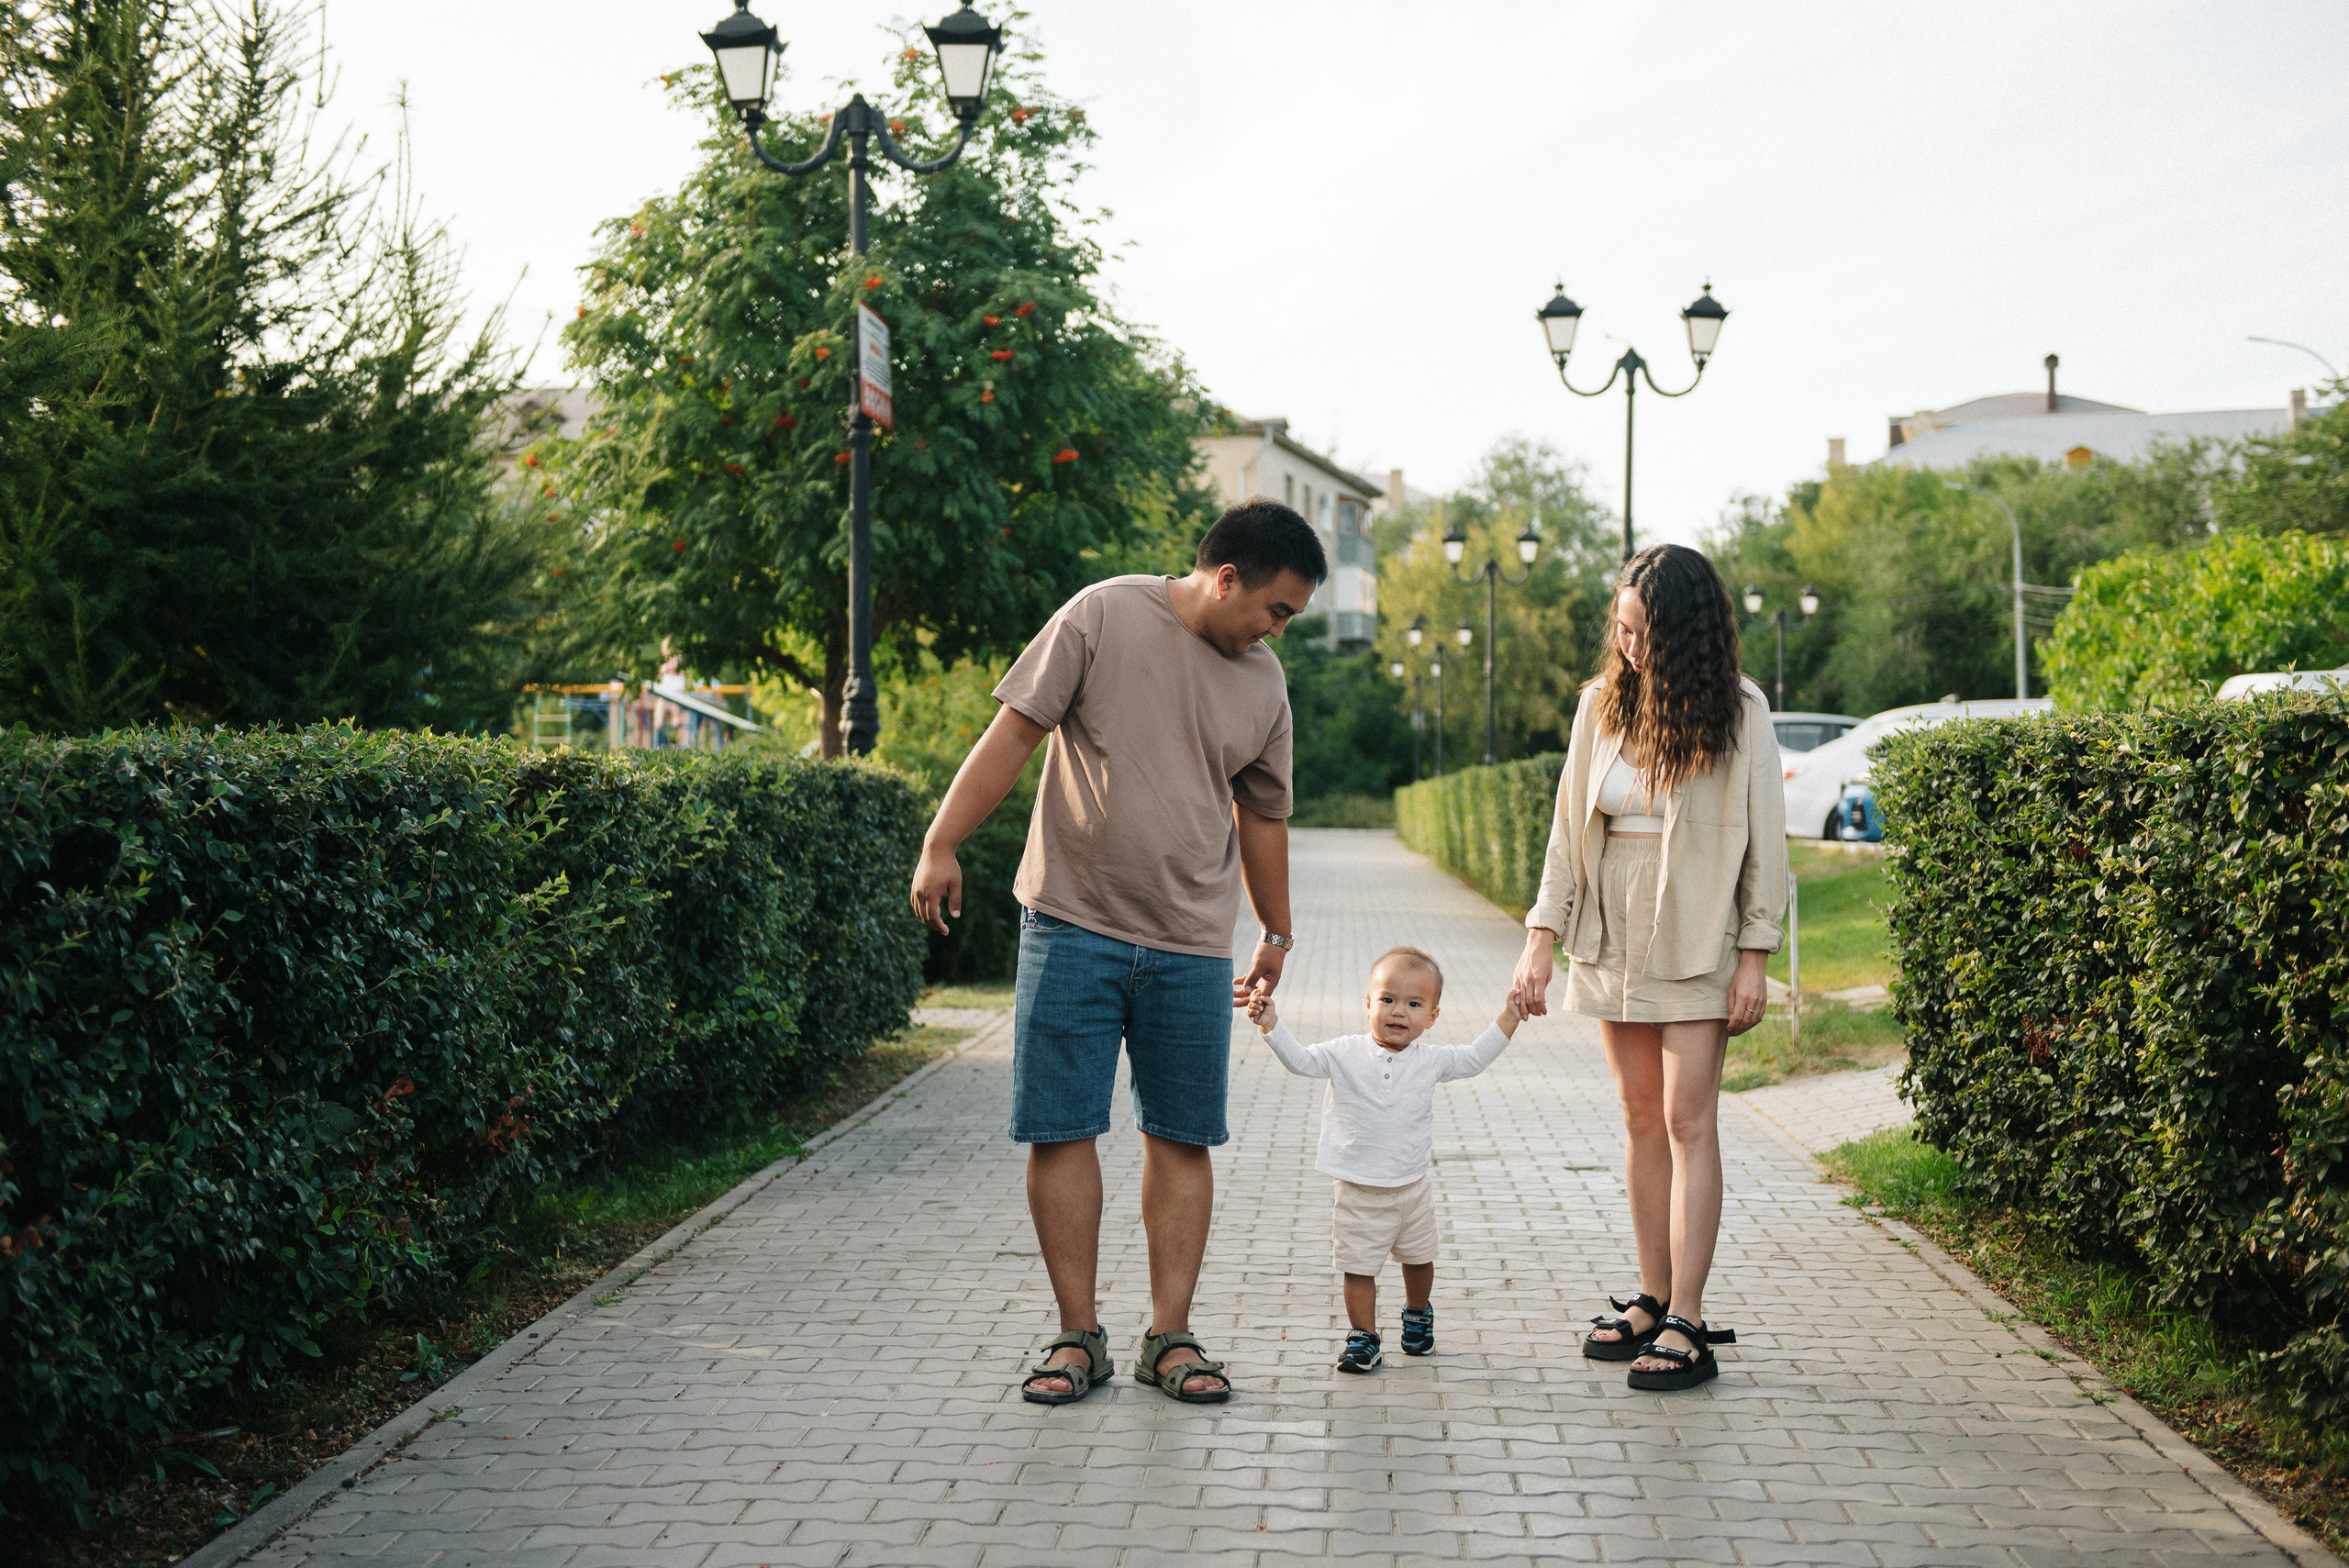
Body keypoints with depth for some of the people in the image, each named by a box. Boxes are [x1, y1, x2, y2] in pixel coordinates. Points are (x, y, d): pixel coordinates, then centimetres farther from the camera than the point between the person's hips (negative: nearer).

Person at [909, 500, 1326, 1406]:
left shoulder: (1264, 684, 10)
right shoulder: (1104, 617, -4)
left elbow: (1261, 816, 21)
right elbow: (1015, 731, -4)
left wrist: (1276, 933, 29)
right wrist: (943, 844, -9)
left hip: (1191, 946, 4)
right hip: (1073, 924, -3)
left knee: (1182, 1137, 5)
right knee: (1060, 1129, -1)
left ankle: (1170, 1337, 13)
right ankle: (1078, 1336, 9)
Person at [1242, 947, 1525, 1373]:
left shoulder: (1430, 1061, -2)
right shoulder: (1345, 1054, -8)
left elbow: (1474, 1058, 9)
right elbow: (1301, 1060, -12)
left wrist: (1507, 1019, 3)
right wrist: (1271, 1025, -26)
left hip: (1412, 1188, 3)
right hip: (1358, 1193, -3)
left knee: (1419, 1259, 21)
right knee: (1358, 1267, 0)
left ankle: (1418, 1314, 46)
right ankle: (1363, 1337, 13)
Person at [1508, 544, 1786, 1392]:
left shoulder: (1738, 712, -7)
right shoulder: (1602, 704, 3)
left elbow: (1764, 840, -5)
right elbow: (1570, 828, 7)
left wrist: (1754, 959, -8)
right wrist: (1541, 938, 1)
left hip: (1697, 939, -4)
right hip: (1614, 937, 4)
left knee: (1688, 1121, -7)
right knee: (1642, 1119, 8)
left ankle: (1687, 1324, -6)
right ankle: (1653, 1300, 14)